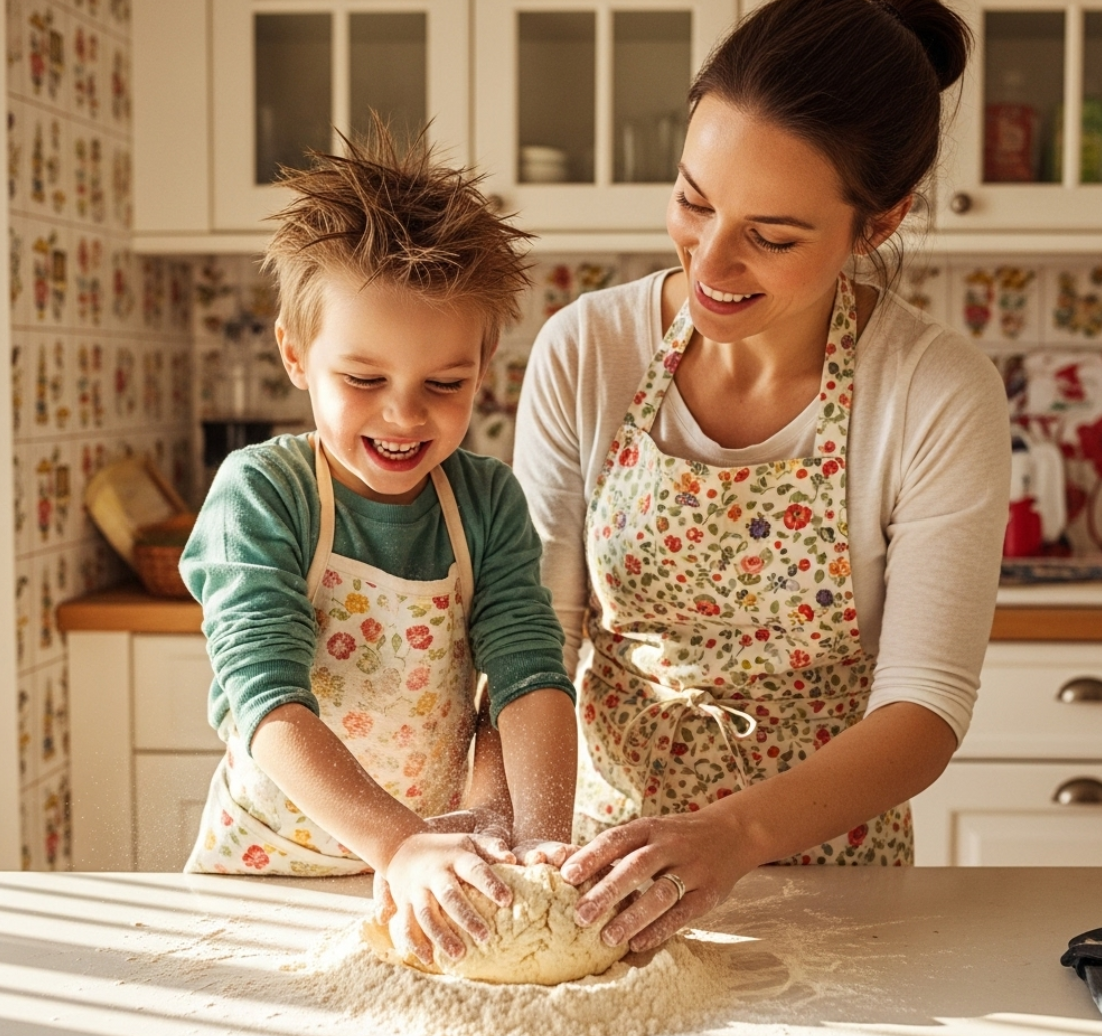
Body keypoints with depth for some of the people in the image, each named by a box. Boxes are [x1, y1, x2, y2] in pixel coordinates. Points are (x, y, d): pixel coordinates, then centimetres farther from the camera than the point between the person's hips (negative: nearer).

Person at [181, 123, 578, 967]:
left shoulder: (488, 502, 0)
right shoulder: (259, 494, -11)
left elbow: (530, 673, -8)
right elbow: (266, 699, -20)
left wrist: (541, 833, -26)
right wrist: (400, 845, -32)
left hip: (437, 867, 2)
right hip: (272, 865, -2)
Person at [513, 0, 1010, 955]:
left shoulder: (941, 399, -13)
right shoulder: (585, 350, -8)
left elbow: (926, 705, -16)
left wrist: (737, 835, -31)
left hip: (828, 867, 0)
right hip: (610, 858, 0)